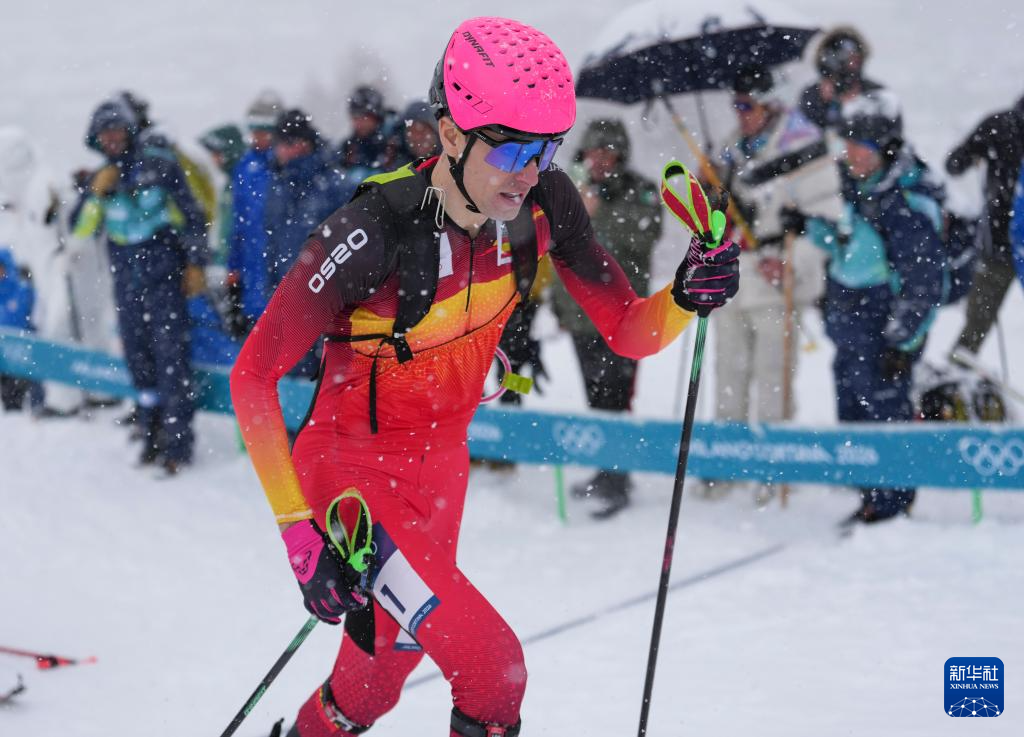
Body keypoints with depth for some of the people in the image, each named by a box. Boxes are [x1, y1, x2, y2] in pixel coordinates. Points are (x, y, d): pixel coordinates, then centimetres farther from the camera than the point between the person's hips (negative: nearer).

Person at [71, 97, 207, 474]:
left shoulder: (159, 167, -1)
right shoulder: (99, 179, 11)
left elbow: (192, 214, 2)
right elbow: (79, 229, 4)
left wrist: (195, 263, -3)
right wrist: (96, 194, -10)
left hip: (164, 274, -5)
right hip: (126, 280, 5)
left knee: (171, 356, -10)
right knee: (139, 359, 7)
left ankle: (177, 441, -11)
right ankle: (152, 435, 16)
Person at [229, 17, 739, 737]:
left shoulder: (543, 203, -15)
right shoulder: (376, 231, -31)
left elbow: (632, 332, -7)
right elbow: (253, 375, -24)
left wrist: (687, 298, -29)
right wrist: (298, 527, -28)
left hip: (439, 466, 6)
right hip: (350, 474, -6)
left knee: (379, 677, 23)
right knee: (493, 666, -19)